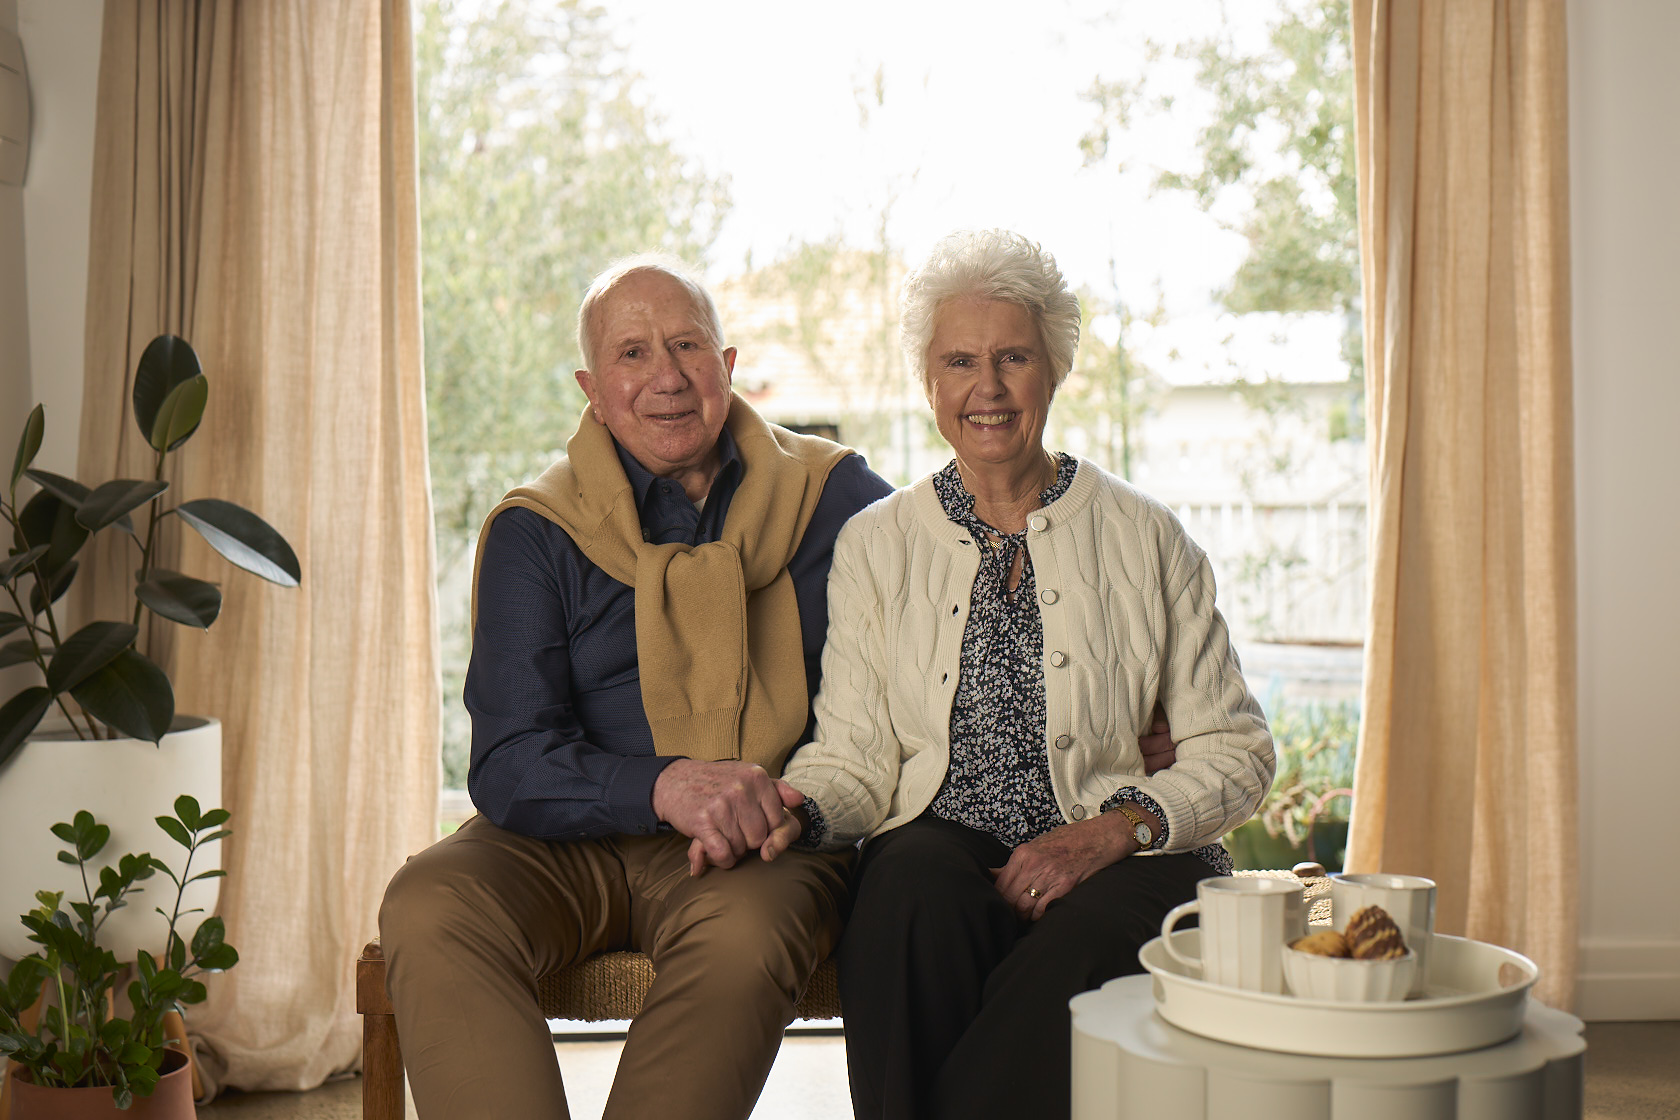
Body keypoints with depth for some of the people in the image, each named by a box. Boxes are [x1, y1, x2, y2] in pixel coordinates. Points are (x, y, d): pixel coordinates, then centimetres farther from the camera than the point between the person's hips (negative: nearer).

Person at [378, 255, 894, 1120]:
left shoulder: (830, 497, 7)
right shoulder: (536, 532, 4)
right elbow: (509, 764, -5)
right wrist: (663, 787, -27)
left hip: (766, 849, -1)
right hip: (572, 838, 1)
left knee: (744, 932, -35)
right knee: (427, 910, -28)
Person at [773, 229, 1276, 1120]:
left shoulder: (1144, 537, 7)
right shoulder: (874, 545, 12)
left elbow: (1234, 748, 5)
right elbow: (854, 757, 7)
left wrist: (1114, 830, -12)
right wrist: (790, 806, -16)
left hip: (1124, 858, -1)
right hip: (943, 845, 1)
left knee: (1084, 940, -34)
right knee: (916, 896, -34)